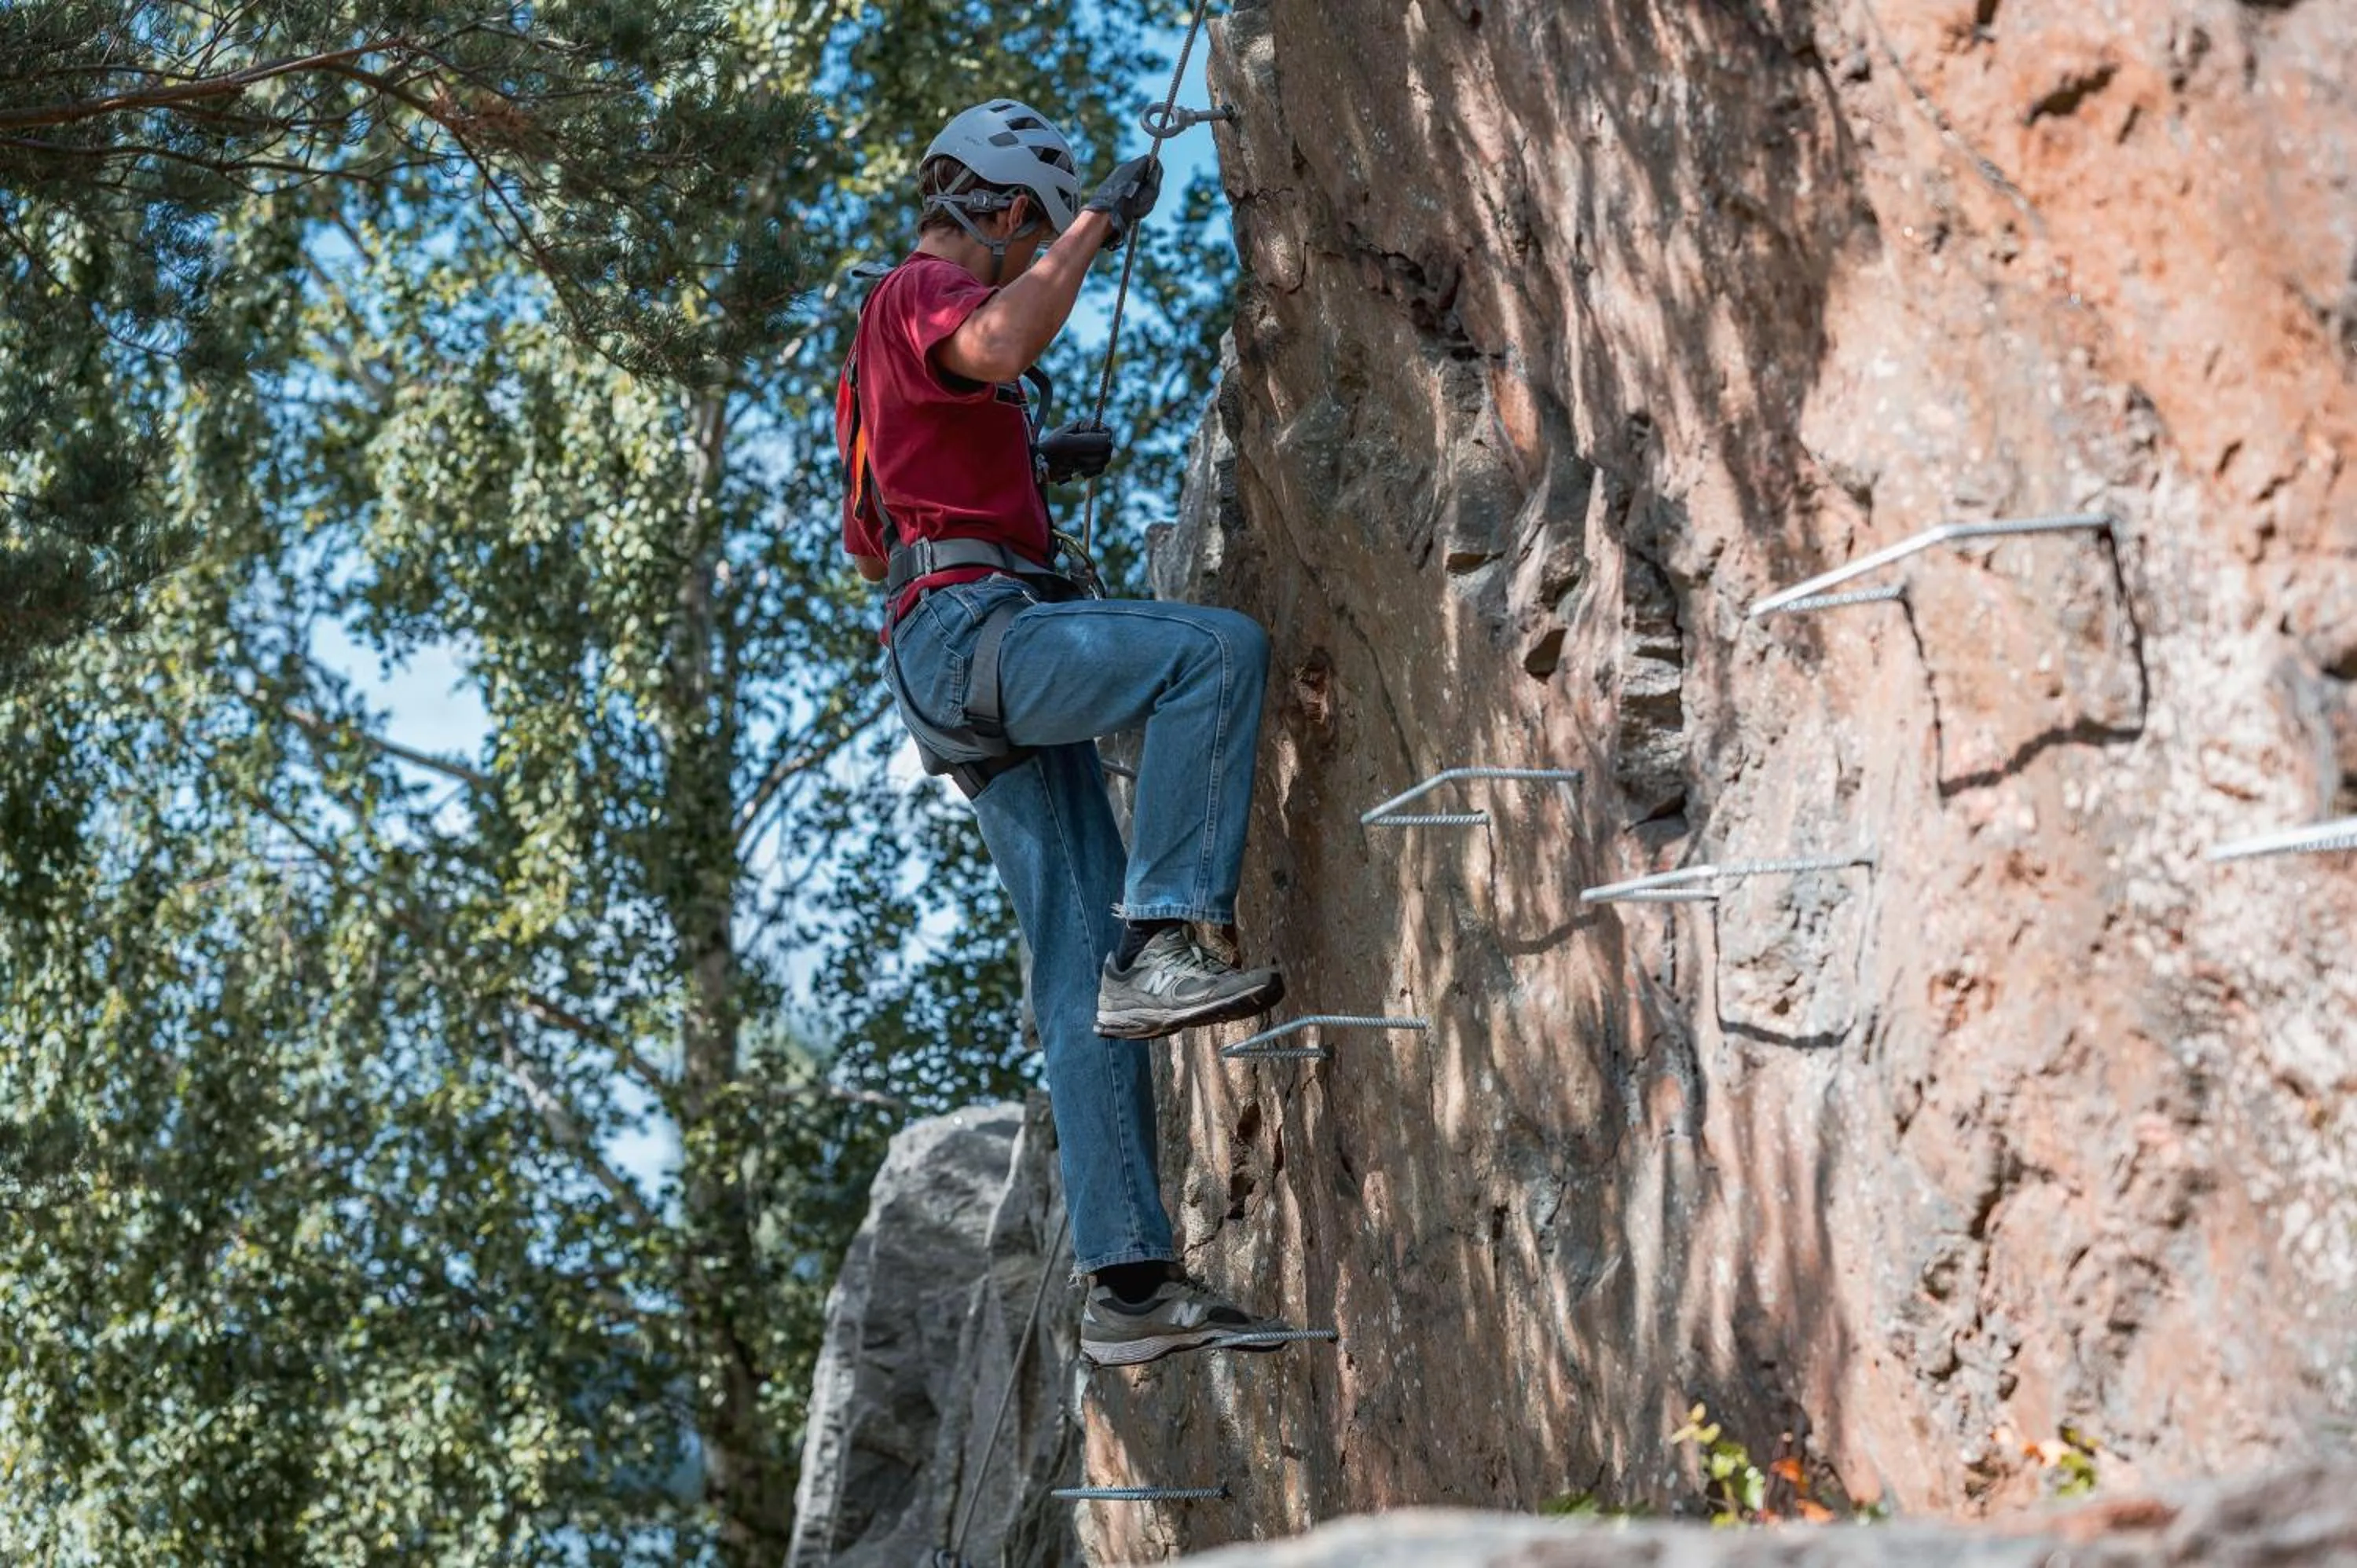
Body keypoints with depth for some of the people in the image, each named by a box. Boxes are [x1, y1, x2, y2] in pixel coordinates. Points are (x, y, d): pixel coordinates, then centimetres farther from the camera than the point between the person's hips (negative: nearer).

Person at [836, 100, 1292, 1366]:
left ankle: (1126, 1283, -5)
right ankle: (1166, 939, -34)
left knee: (1084, 983, 0)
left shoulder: (890, 346, 33)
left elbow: (868, 544, 39)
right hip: (973, 624, -9)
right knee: (1217, 648, -28)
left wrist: (1035, 463, 33)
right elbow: (995, 348, -24)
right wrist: (1094, 227, -10)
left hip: (990, 689, 9)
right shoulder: (920, 291, 2)